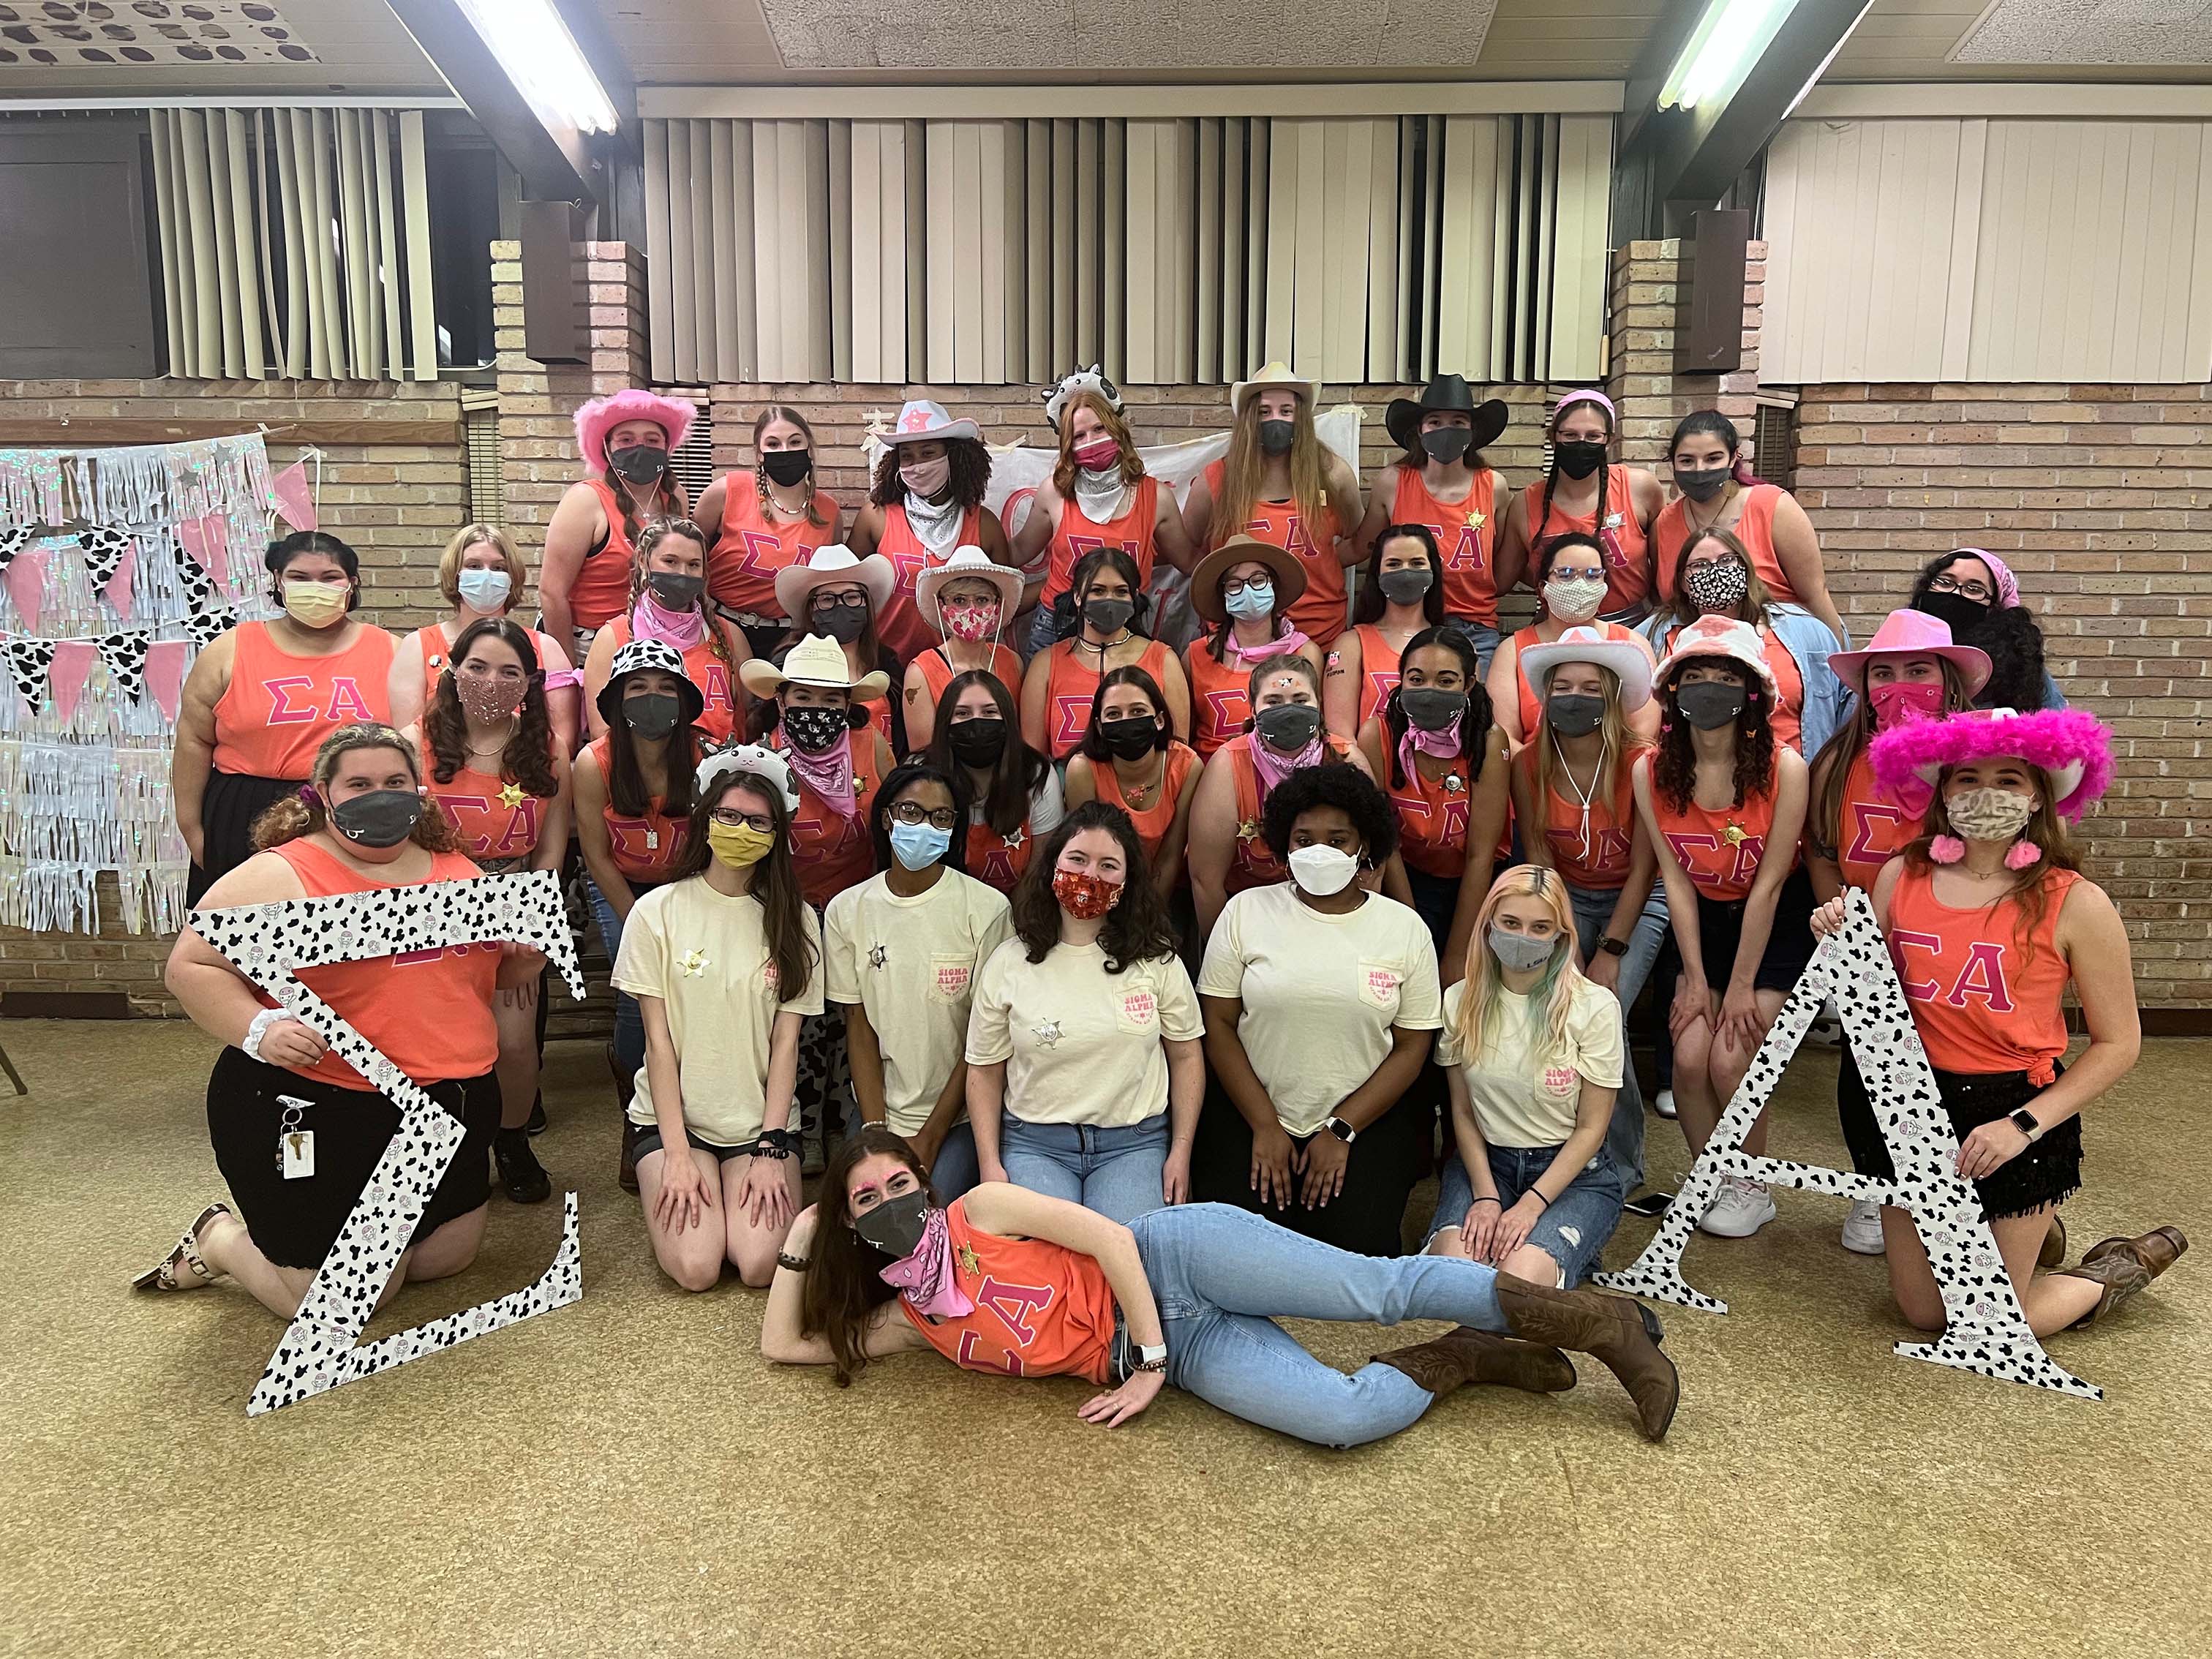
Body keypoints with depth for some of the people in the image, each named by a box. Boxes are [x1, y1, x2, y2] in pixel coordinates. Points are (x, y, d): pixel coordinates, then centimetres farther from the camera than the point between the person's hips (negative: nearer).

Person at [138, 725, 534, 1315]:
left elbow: (502, 970, 19)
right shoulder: (279, 876, -8)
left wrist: (530, 955, -4)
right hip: (315, 1114, -6)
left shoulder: (458, 872, 9)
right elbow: (190, 967, -9)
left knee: (450, 1256, 16)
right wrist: (258, 1031, -24)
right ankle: (220, 1239, 26)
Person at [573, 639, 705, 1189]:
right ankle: (638, 1126, 6)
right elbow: (597, 857, -10)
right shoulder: (594, 763, -18)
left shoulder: (702, 757, -19)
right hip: (619, 889, -1)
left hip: (687, 887, 1)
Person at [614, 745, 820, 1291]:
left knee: (760, 1264, -19)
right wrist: (677, 1154, -10)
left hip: (761, 1122, 1)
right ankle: (672, 1186, 12)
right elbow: (658, 1040, -5)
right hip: (673, 1118, -1)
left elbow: (786, 1042, -1)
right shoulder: (658, 911, -4)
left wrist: (772, 1149, -9)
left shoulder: (795, 919, 1)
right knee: (696, 1267, -19)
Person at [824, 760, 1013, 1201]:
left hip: (957, 1118, -3)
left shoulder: (987, 908, -11)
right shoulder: (847, 910, 1)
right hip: (877, 1112, 3)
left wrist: (930, 1137, -7)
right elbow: (858, 1026, 3)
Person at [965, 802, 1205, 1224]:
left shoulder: (1156, 959, 3)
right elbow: (985, 1070, 7)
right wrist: (990, 1165, -1)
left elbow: (1186, 1056, 8)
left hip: (1133, 1144, 0)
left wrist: (1180, 1153, 2)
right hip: (1034, 1144, 0)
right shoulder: (1008, 964, 2)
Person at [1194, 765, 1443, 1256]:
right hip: (1251, 1115, 0)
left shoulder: (1405, 929, 1)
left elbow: (1412, 1046, 1)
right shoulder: (1246, 911, 0)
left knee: (1362, 1248, -16)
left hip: (1366, 1120, 1)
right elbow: (1217, 1022, -1)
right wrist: (1265, 1126, -7)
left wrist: (1341, 1131, -6)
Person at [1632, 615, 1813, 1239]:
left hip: (1777, 925, -3)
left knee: (1731, 1060, -12)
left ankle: (1751, 1187, 13)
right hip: (1704, 923, 3)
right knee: (1690, 1057, -10)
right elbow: (1677, 880, -9)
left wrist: (1742, 987, -15)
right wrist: (1696, 979, -10)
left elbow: (1768, 884, -18)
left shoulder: (1784, 768, -21)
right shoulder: (1651, 772, -12)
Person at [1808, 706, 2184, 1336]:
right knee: (1923, 1312, 16)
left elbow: (2118, 1043, -6)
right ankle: (2031, 1238, 44)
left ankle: (2120, 1270, 32)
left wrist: (2024, 1125, -15)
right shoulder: (1900, 877, -2)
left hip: (2016, 1112, -4)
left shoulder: (2075, 903, -11)